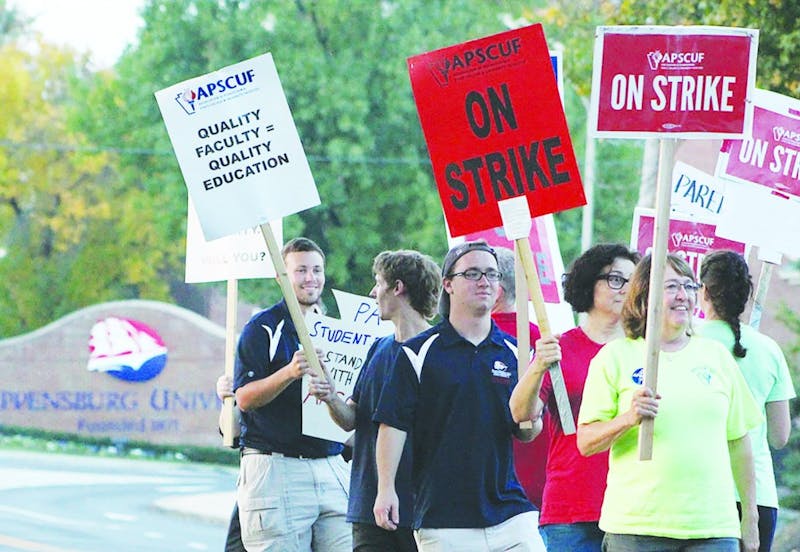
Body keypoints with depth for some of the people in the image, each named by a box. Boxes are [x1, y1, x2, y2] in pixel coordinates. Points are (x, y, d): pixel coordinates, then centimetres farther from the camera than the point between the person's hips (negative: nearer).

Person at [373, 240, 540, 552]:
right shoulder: (420, 352, 2)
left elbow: (526, 433, 11)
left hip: (510, 513, 3)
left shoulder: (513, 352, 12)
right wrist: (386, 489, -8)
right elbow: (393, 423, -1)